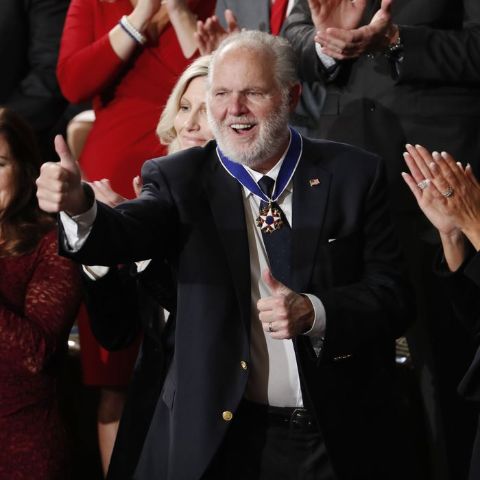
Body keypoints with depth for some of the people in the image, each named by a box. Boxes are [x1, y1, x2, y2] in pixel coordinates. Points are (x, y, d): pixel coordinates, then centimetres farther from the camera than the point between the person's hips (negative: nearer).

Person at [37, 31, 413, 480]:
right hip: (218, 436, 0)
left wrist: (315, 314, -21)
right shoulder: (180, 179, -1)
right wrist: (77, 206, -42)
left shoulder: (354, 174, -1)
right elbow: (126, 234, -20)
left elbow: (395, 295, -3)